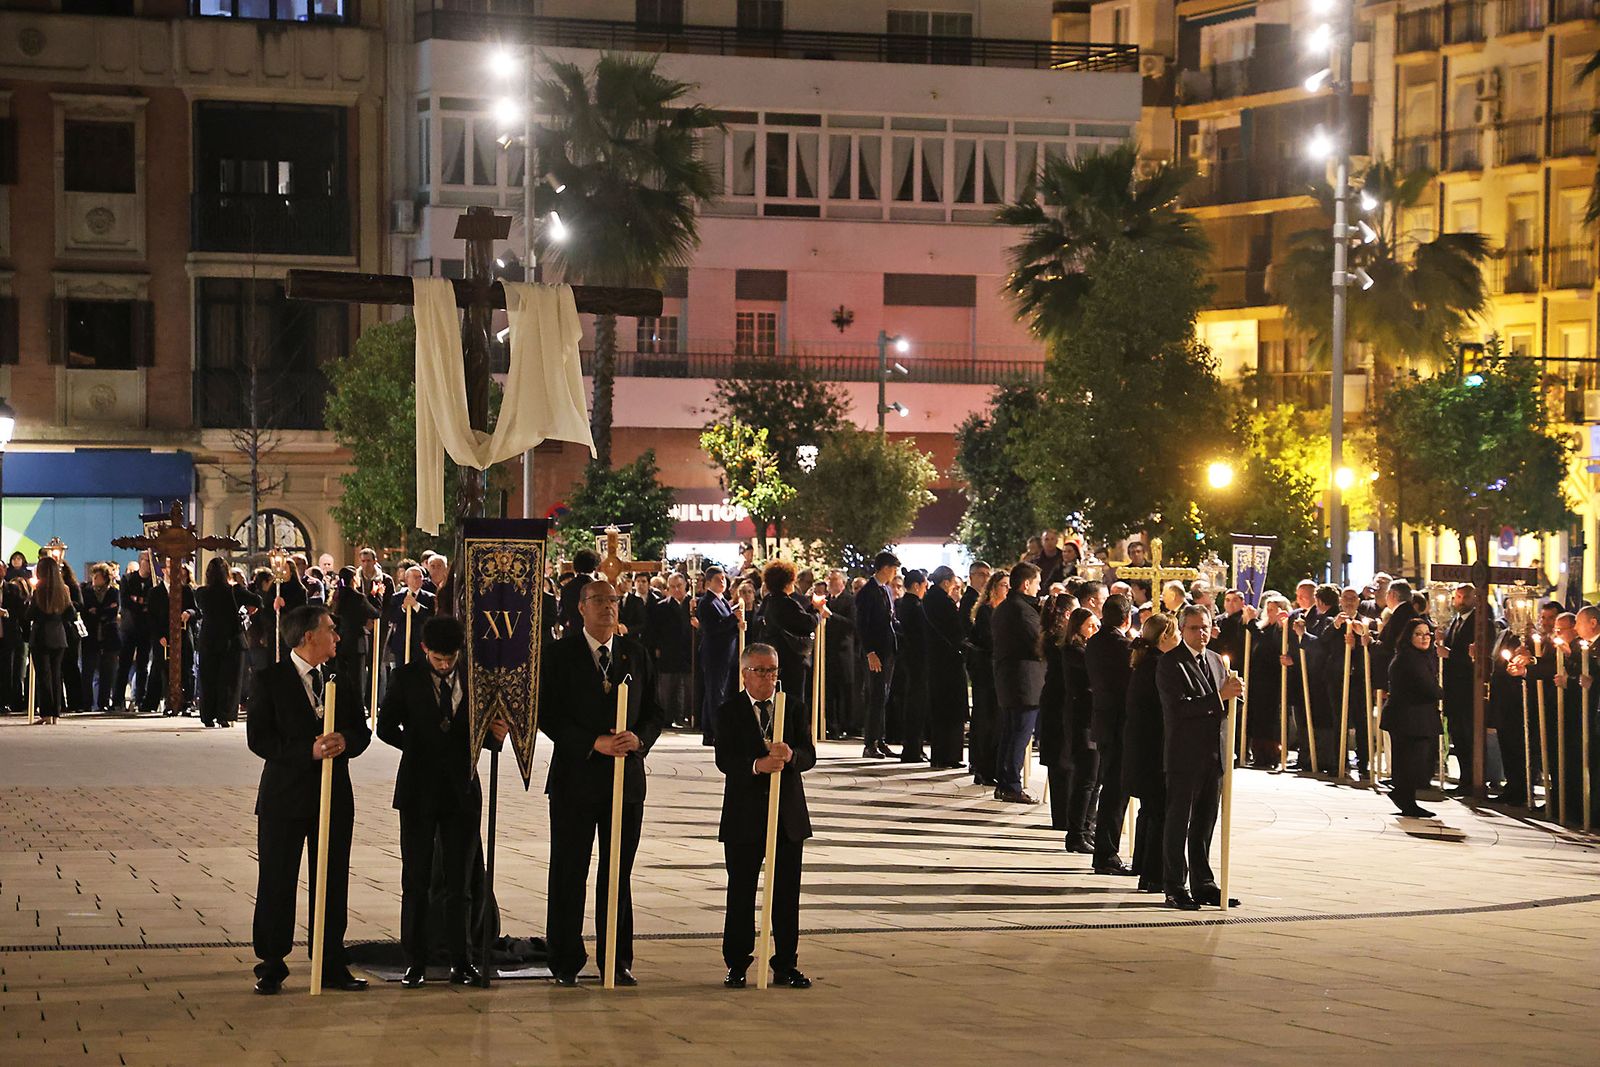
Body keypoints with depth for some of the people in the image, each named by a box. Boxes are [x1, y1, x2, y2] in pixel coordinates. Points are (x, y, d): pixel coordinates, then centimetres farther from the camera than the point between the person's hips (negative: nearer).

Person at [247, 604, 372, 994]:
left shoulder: (344, 678, 10)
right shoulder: (270, 680, -4)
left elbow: (362, 732, 9)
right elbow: (259, 738, -12)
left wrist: (344, 742, -15)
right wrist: (309, 750, -22)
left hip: (334, 797, 4)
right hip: (285, 796, -4)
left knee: (333, 884, 7)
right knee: (276, 884, 1)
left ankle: (331, 965, 16)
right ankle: (271, 966, 9)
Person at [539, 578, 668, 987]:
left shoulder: (636, 655, 9)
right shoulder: (560, 654, -2)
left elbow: (655, 712, 11)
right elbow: (548, 715, -8)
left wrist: (638, 739, -10)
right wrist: (594, 743, -18)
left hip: (627, 779, 3)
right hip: (575, 778, -3)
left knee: (619, 873, 8)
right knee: (568, 874, 1)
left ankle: (617, 960, 16)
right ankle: (566, 963, 8)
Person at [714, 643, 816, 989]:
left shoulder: (793, 708, 7)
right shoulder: (730, 711, -1)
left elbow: (809, 755, -4)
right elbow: (724, 760, -14)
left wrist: (790, 756, -27)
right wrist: (757, 765, -32)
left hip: (789, 816, 2)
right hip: (744, 817, -2)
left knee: (787, 894, 6)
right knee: (740, 895, 4)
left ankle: (786, 965, 14)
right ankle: (737, 965, 13)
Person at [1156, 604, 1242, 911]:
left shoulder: (1215, 660, 15)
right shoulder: (1170, 663, -9)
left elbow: (1225, 705, 21)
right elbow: (1177, 707, -21)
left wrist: (1233, 690, -3)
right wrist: (1219, 696, -23)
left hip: (1214, 755, 7)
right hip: (1184, 756, -7)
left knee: (1204, 825, 13)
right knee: (1178, 824, -1)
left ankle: (1203, 884, 20)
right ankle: (1176, 888, 3)